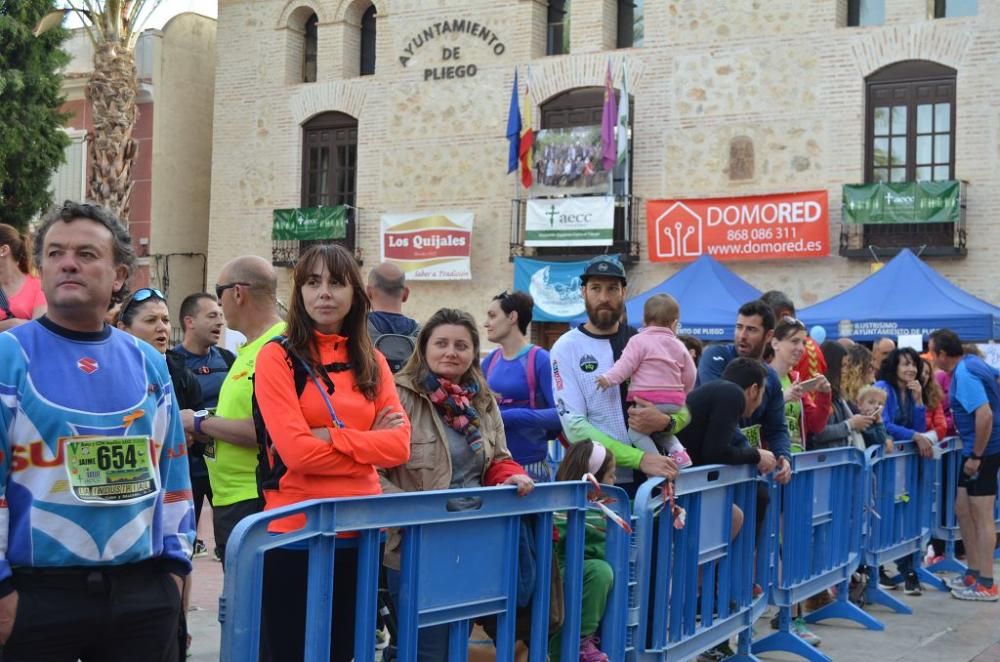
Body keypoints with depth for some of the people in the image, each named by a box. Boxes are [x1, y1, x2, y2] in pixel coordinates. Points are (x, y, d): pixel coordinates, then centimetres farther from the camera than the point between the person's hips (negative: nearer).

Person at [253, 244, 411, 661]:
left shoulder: (372, 362, 10)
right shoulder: (277, 357, -5)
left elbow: (399, 445, -2)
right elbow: (296, 452, -15)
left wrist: (331, 437, -14)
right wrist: (368, 443, -8)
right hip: (297, 534, -5)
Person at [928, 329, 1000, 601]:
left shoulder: (964, 374, -20)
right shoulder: (971, 363, 9)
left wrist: (976, 456, -23)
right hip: (977, 449, 10)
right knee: (963, 510, 15)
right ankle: (974, 573, 23)